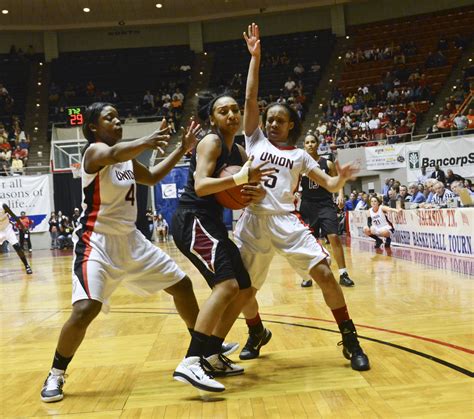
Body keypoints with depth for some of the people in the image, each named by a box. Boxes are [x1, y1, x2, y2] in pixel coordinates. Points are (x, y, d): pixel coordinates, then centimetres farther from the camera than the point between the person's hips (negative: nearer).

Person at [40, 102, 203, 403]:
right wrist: (148, 141, -56)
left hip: (131, 239, 8)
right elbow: (114, 154, -37)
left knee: (182, 284, 11)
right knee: (85, 309, -24)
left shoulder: (127, 157, 10)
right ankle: (56, 375, 1)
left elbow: (152, 178, 26)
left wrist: (182, 149, 18)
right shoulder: (94, 150, -12)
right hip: (97, 242, -8)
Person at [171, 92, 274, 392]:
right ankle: (190, 363, -28)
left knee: (244, 290, 12)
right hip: (192, 220, -10)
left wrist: (258, 192, -3)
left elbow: (244, 190, 20)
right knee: (227, 285, -26)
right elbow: (200, 186, -22)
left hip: (212, 223, 10)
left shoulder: (239, 152, 17)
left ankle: (211, 357, 19)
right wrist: (241, 178, -31)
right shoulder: (211, 142, -9)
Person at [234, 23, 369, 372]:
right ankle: (257, 333, 35)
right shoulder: (255, 141, 11)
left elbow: (329, 185, 10)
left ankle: (350, 340, -1)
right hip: (253, 222, 1)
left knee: (324, 273, -13)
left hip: (286, 221, -1)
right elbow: (250, 99, 4)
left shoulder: (299, 155, 12)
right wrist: (255, 57, 1)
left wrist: (342, 178, -14)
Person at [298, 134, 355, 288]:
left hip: (326, 205, -1)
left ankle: (343, 274, -5)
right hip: (308, 206, 1)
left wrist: (340, 195, -10)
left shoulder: (327, 164, 2)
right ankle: (307, 276, 17)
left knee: (334, 237, -11)